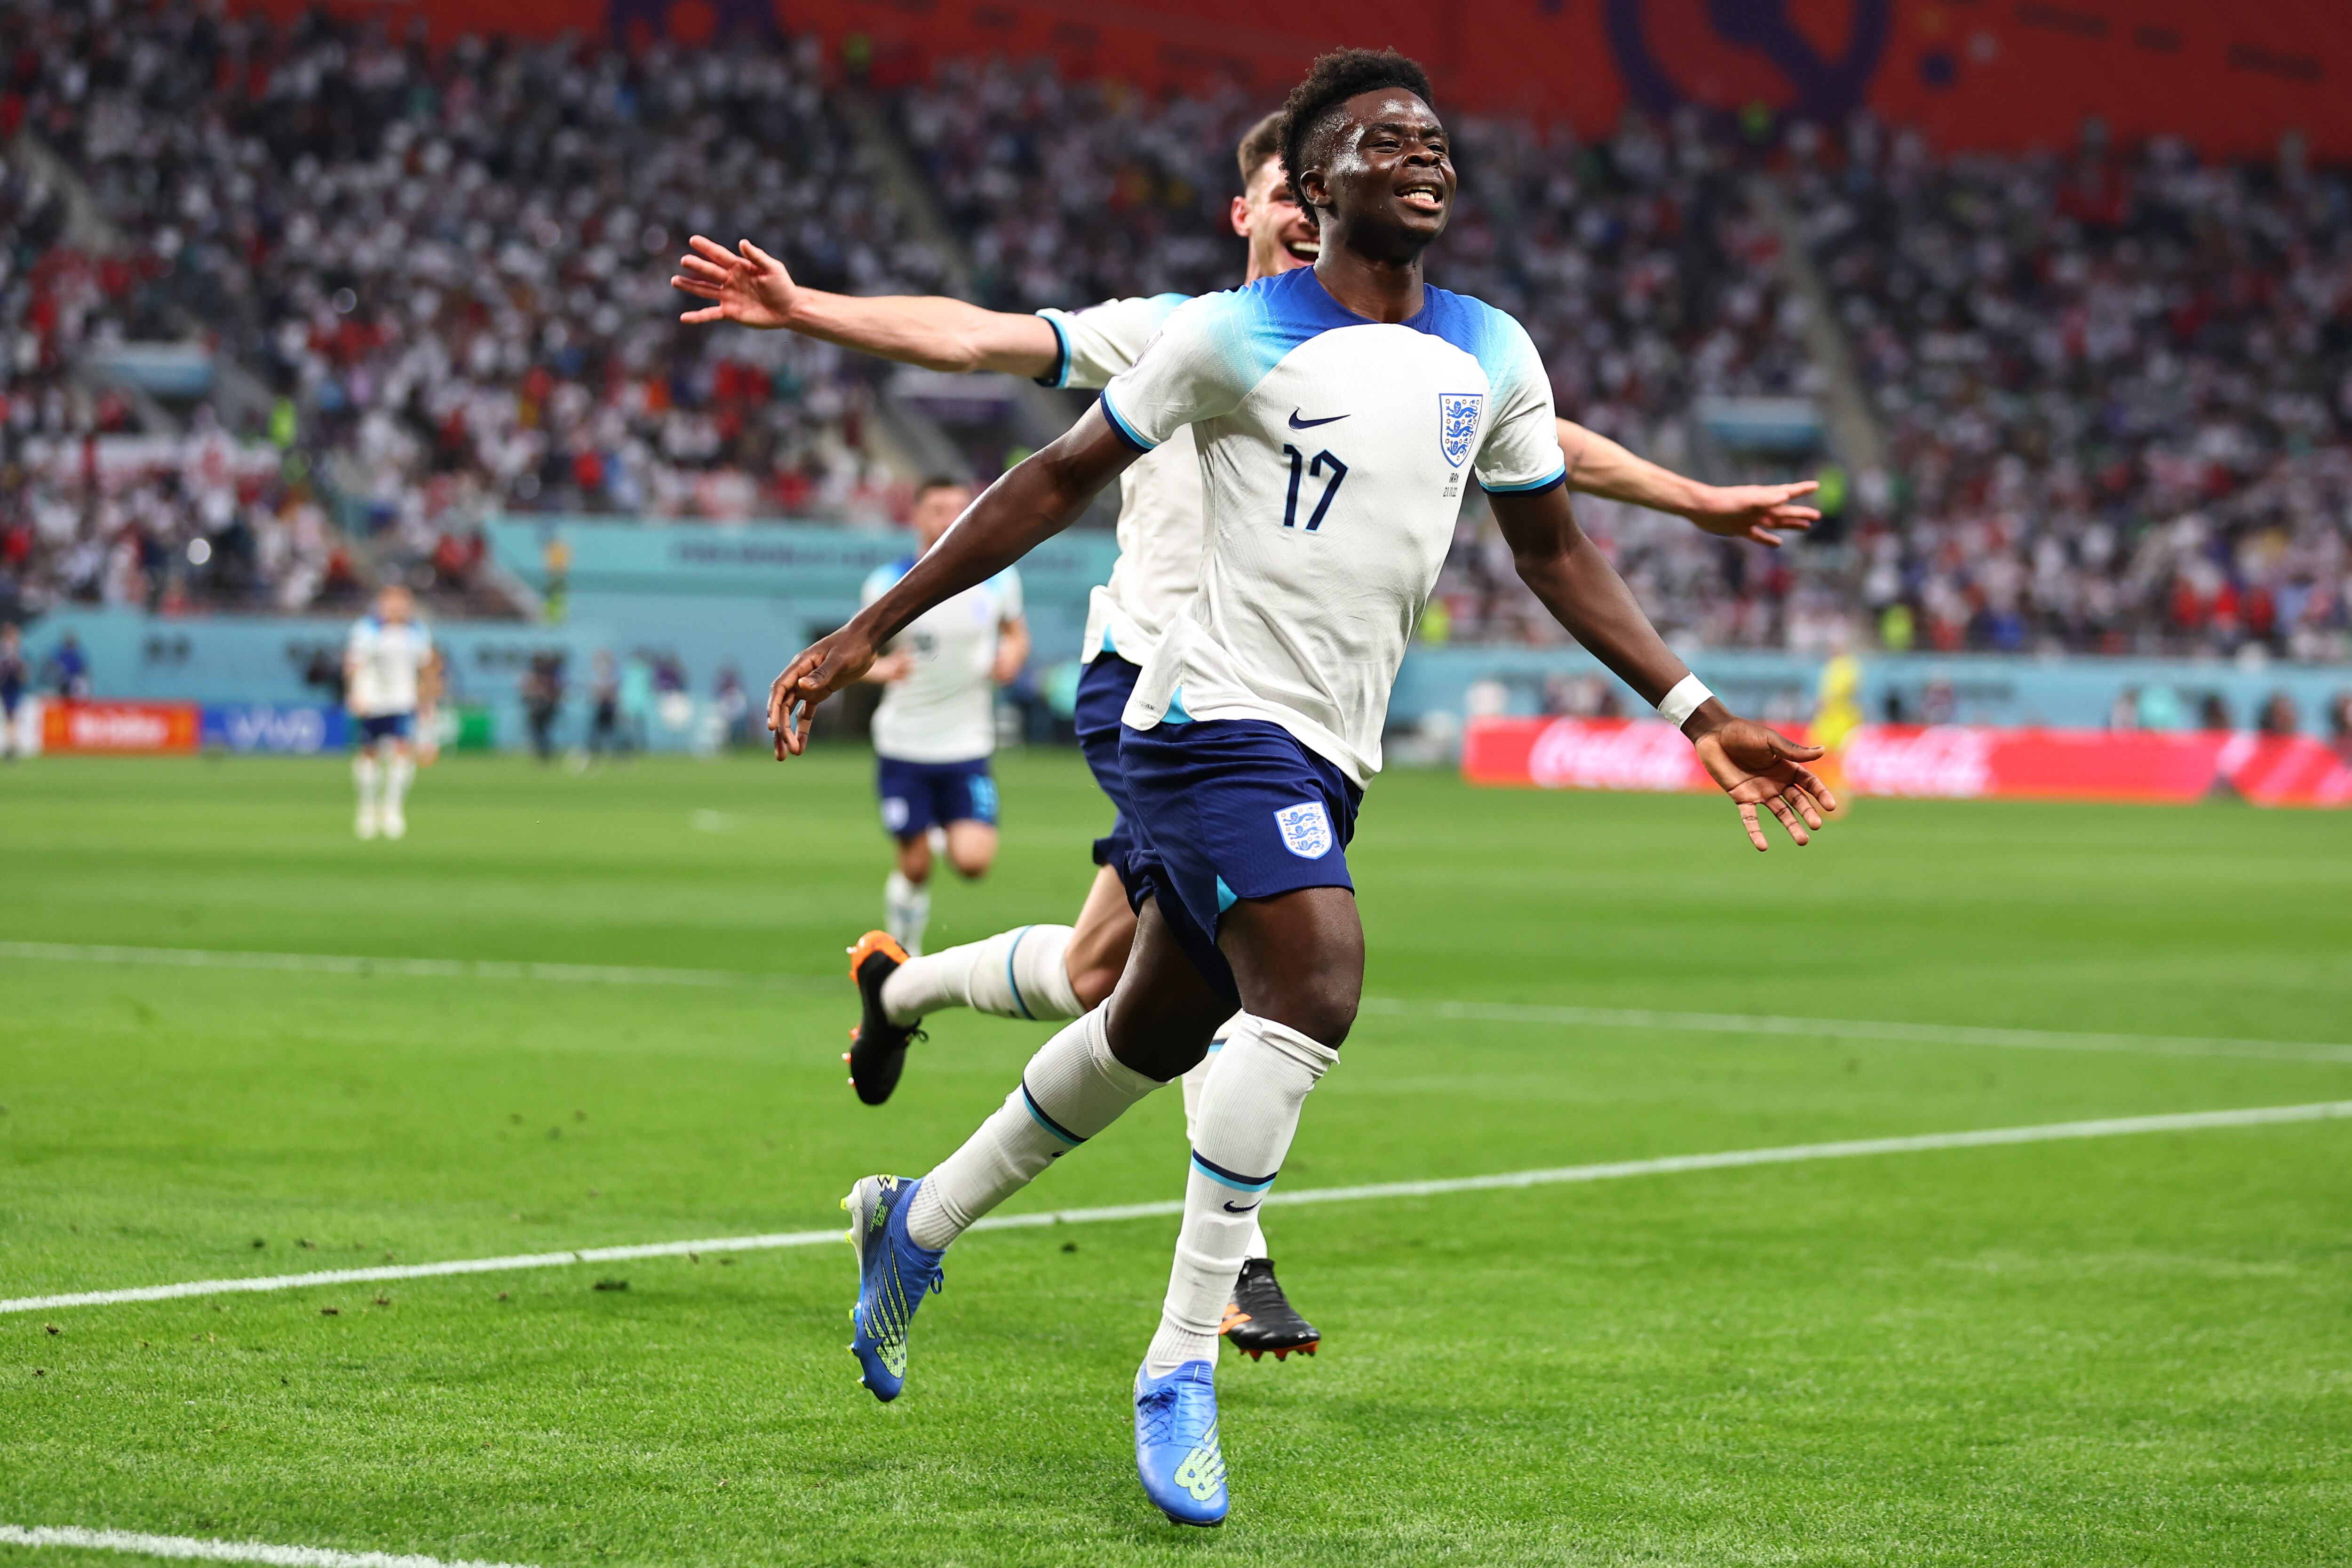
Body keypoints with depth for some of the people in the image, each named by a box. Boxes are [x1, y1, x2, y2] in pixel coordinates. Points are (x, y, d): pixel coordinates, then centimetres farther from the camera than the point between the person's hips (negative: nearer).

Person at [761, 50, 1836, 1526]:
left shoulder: (1493, 357, 10)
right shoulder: (1236, 335, -7)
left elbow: (1556, 549, 20)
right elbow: (1058, 483, -1)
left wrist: (1702, 716, 12)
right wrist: (868, 631, -1)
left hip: (1329, 761, 7)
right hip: (1220, 720, -7)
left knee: (1157, 1030, 17)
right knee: (1315, 981, -26)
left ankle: (920, 1222, 40)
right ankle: (1181, 1374, -21)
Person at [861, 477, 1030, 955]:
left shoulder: (998, 579, 0)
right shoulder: (886, 583, -4)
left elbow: (1016, 631, 18)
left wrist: (1011, 655, -6)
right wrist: (881, 668, -17)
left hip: (969, 748, 1)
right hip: (903, 746, -1)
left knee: (974, 861, -14)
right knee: (914, 867, 2)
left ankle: (953, 837, 23)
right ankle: (902, 951, 28)